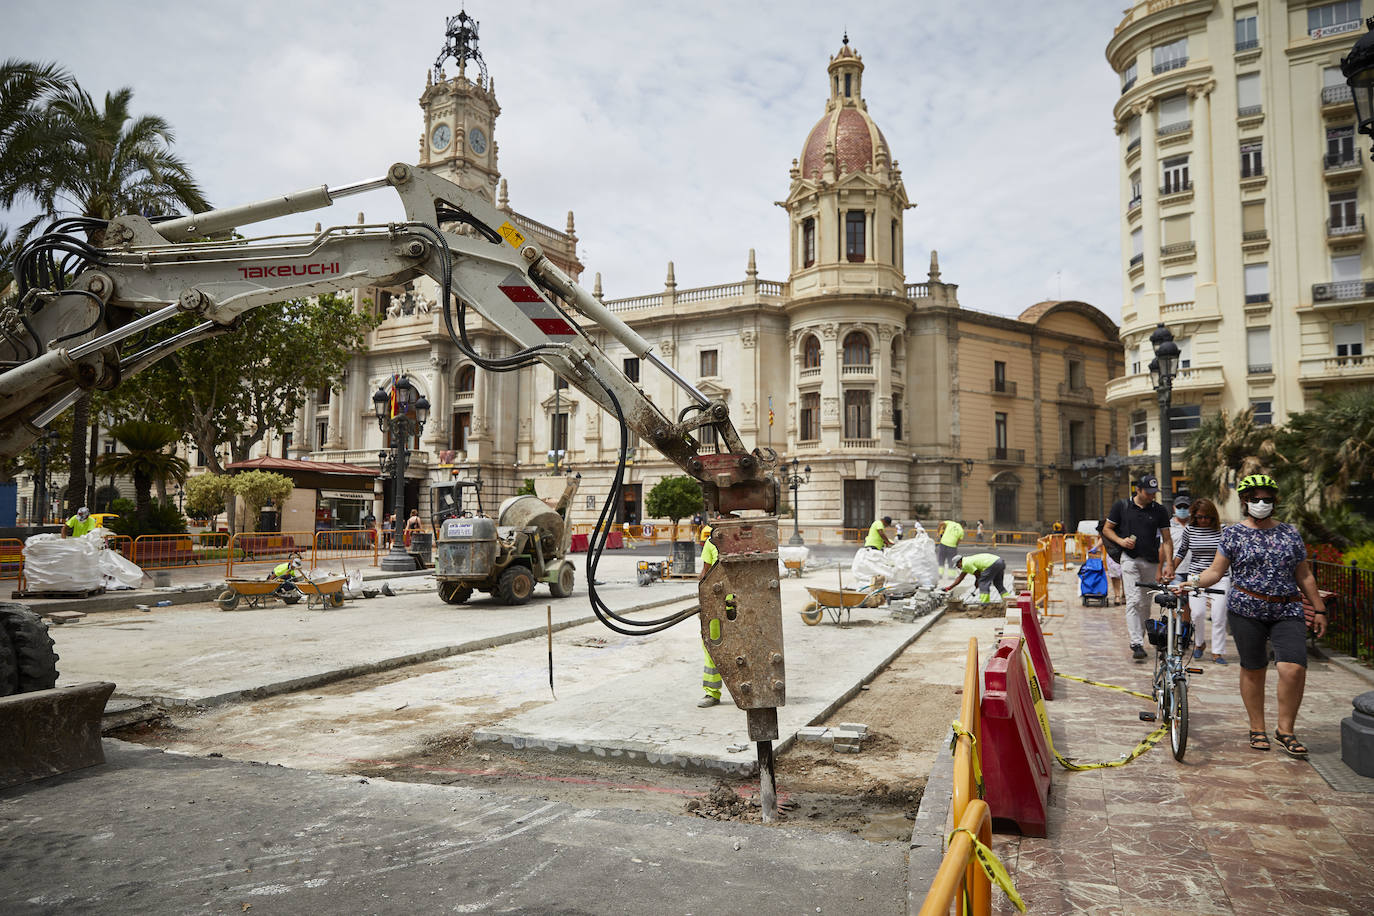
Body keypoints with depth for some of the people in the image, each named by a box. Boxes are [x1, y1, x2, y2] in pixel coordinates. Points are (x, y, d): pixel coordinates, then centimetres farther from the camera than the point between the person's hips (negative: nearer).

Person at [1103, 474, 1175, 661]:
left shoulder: (1159, 511, 7)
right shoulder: (1121, 506, 3)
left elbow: (1167, 540, 8)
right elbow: (1106, 529, 9)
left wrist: (1168, 564, -2)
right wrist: (1121, 541, -10)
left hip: (1151, 562, 3)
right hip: (1129, 559, -3)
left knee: (1145, 603, 8)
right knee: (1134, 600, -14)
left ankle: (1139, 639, 20)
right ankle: (1136, 644, -16)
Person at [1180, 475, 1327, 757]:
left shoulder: (1290, 533, 11)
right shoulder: (1233, 533, 3)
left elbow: (1304, 576, 15)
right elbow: (1216, 571, 1)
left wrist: (1319, 610, 15)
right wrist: (1194, 582, -17)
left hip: (1287, 612, 2)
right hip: (1246, 611, -2)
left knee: (1294, 669, -12)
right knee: (1253, 670, 5)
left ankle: (1285, 730, 5)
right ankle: (1257, 729, 21)